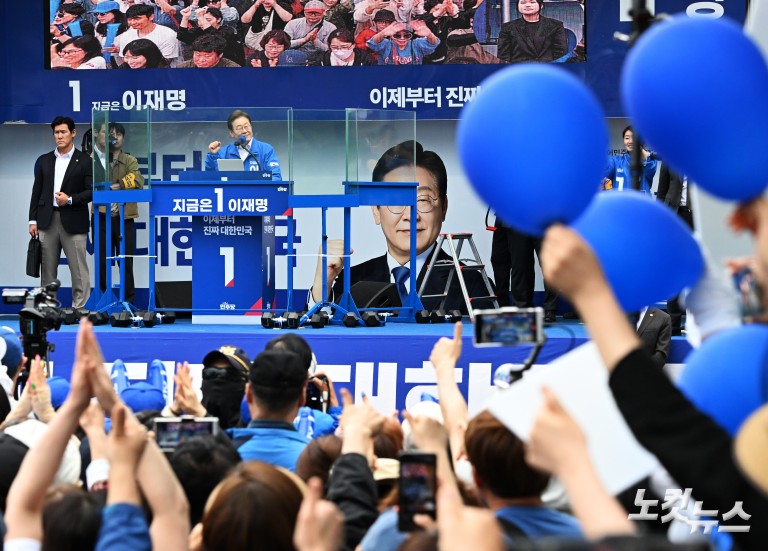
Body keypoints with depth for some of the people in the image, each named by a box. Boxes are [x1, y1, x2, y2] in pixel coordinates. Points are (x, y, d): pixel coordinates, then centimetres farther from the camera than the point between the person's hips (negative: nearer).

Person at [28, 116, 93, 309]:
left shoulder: (84, 161, 2)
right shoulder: (44, 161, 12)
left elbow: (92, 191, -1)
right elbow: (37, 191, 12)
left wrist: (70, 199, -14)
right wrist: (33, 220, 7)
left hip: (73, 221, -3)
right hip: (47, 220, 3)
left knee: (79, 270, -4)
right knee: (48, 269, 7)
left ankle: (79, 309, -2)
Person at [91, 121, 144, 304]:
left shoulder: (130, 161, 5)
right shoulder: (94, 159, 6)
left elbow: (138, 179, -12)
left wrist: (119, 185, -27)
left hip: (124, 218, 0)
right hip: (102, 217, 1)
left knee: (126, 261, 3)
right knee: (103, 261, 6)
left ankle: (128, 299, 10)